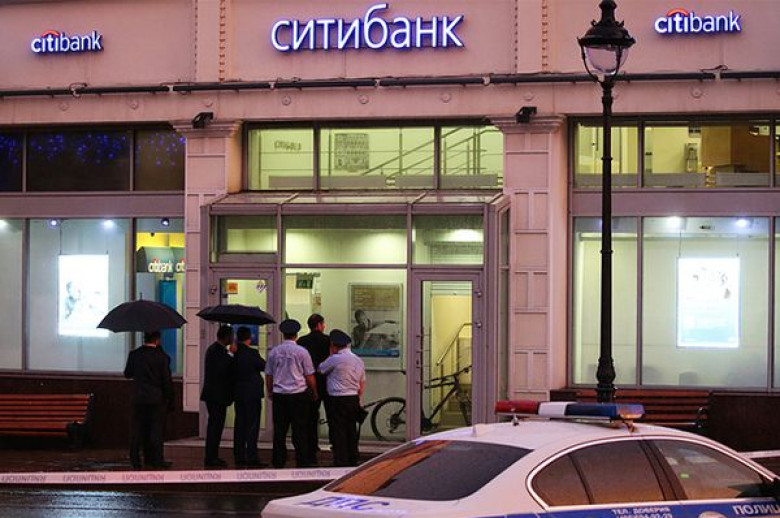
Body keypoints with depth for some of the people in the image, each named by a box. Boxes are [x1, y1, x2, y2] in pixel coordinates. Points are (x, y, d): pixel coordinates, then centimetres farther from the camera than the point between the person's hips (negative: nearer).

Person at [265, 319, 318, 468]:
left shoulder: (274, 352, 3)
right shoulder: (302, 352, -5)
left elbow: (268, 376, 10)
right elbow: (310, 376, -1)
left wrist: (270, 393, 25)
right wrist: (314, 393, 13)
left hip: (279, 395, 3)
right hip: (299, 394, -2)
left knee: (279, 429, 6)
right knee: (299, 431, 1)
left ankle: (278, 462, 7)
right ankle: (302, 462, 0)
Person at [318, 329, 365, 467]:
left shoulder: (335, 359, -13)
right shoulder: (358, 360, 11)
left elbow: (320, 370, 3)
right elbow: (362, 384, 15)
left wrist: (331, 354, 10)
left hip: (338, 401, -7)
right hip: (354, 399, 7)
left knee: (338, 433, -5)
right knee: (351, 431, 13)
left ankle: (341, 462, -7)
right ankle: (353, 462, 17)